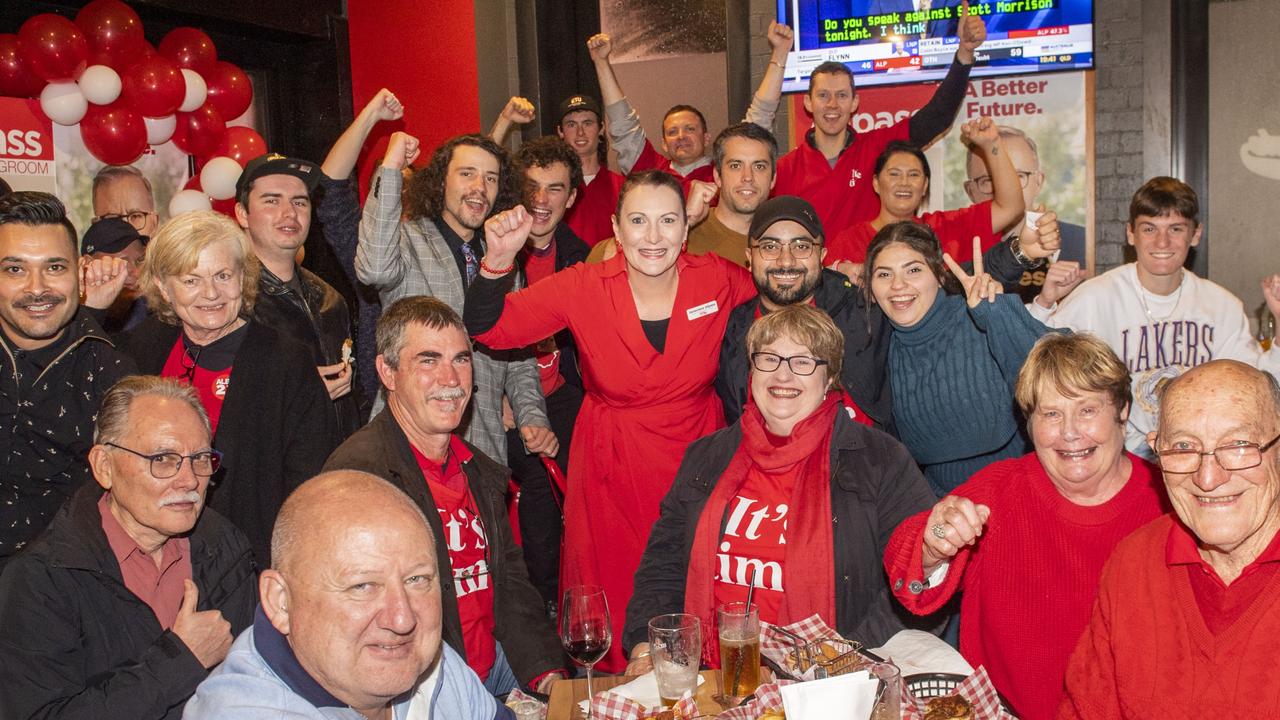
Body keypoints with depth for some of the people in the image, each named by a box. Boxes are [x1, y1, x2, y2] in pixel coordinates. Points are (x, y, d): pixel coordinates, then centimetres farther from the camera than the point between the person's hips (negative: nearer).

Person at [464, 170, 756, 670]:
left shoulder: (716, 280, -7)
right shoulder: (584, 288, -11)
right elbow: (487, 328, -10)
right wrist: (499, 262, -26)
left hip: (696, 461, 1)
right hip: (613, 471, -1)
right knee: (615, 612, 8)